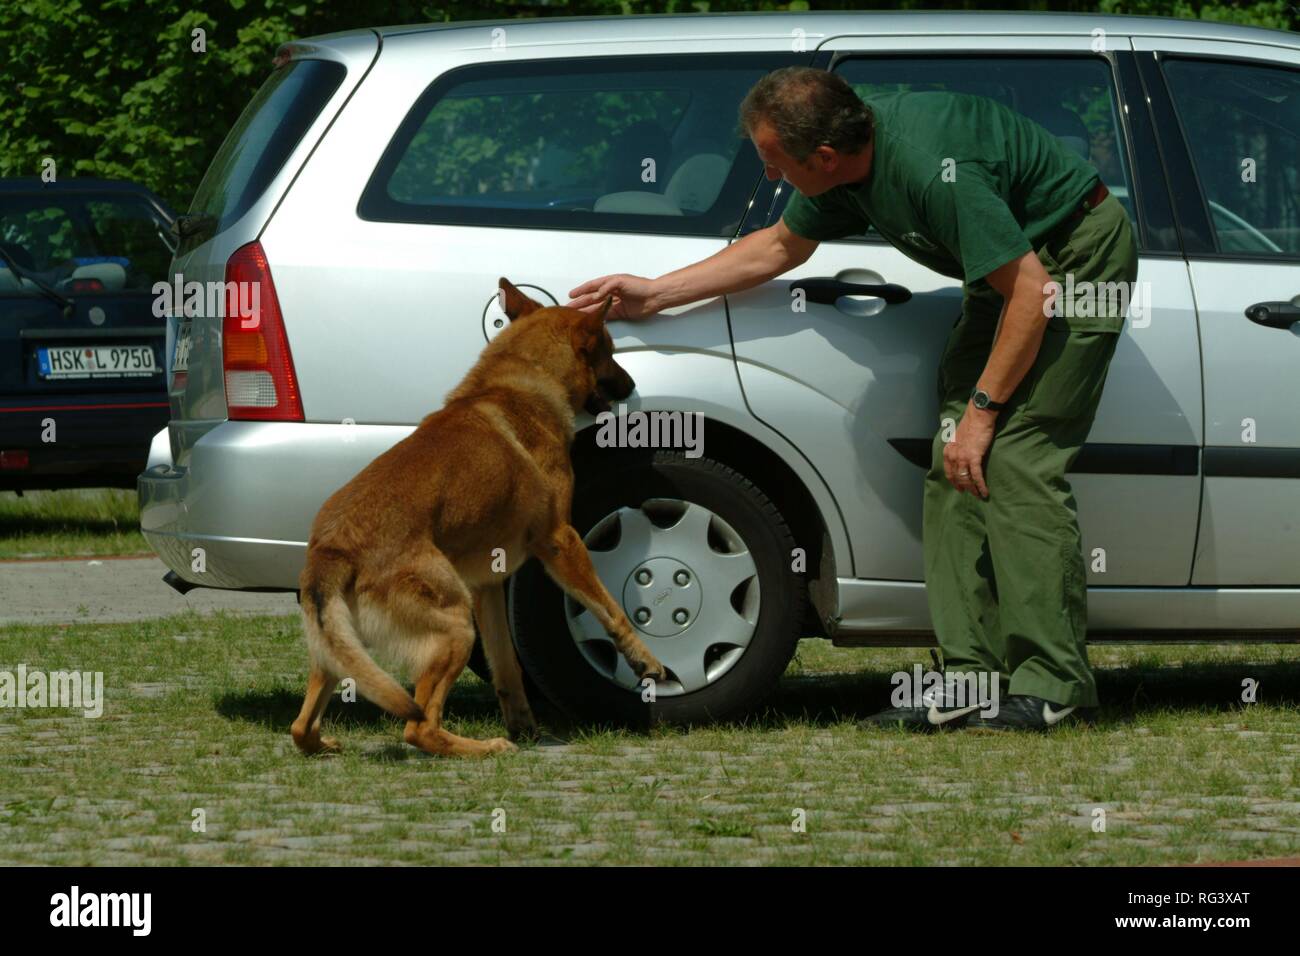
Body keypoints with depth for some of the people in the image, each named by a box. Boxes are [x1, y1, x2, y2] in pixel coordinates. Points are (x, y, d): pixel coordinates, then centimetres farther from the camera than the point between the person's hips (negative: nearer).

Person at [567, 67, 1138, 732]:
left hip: (1075, 255, -9)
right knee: (953, 466, -1)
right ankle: (973, 680, -2)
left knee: (1015, 460, -18)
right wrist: (654, 294, 13)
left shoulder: (932, 170, -33)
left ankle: (1051, 684, -16)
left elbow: (1029, 291, -28)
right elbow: (780, 246, 16)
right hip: (1011, 266, 9)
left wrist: (981, 409, -21)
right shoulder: (848, 163, -4)